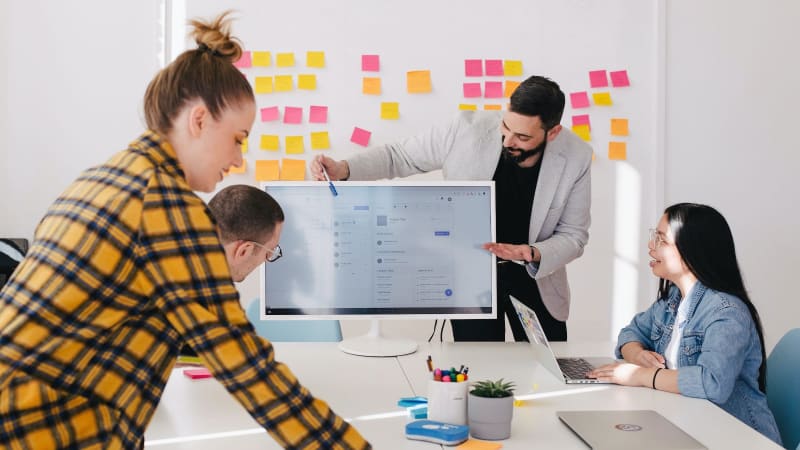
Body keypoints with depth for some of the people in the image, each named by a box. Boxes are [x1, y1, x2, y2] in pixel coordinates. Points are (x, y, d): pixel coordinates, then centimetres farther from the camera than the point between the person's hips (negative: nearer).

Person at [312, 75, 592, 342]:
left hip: (534, 277, 2)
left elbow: (573, 236, -7)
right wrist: (343, 170, -24)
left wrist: (533, 254, -28)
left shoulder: (576, 158, -17)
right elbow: (400, 155, -8)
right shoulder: (469, 129, -21)